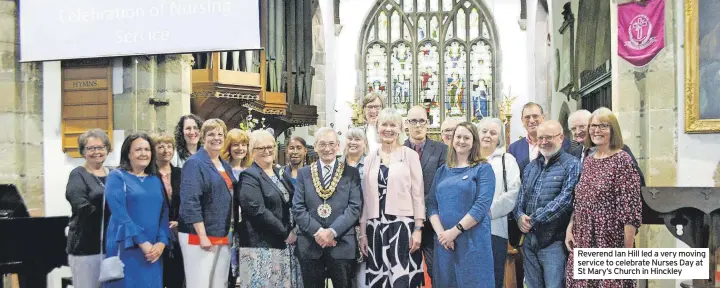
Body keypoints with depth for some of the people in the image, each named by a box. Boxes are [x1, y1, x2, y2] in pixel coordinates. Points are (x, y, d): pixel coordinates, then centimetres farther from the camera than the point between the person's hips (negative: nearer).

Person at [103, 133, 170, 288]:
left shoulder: (156, 181, 14)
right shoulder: (116, 177, -2)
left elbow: (164, 213, 8)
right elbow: (120, 214, -12)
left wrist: (161, 242, -8)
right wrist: (142, 243, -17)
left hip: (153, 250, 5)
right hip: (126, 248, -5)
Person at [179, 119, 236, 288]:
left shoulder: (226, 166, 15)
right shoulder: (195, 163, -9)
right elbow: (190, 202, -18)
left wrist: (229, 231, 15)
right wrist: (202, 236, -21)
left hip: (223, 236, 8)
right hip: (199, 236, -8)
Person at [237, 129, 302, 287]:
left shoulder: (280, 173, 14)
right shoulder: (249, 177, -10)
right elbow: (257, 211, -19)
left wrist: (293, 230, 1)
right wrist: (285, 233, -16)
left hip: (285, 244, 7)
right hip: (261, 246, -7)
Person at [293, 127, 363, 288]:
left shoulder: (351, 173, 5)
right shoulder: (304, 173, 9)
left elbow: (355, 207, -4)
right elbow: (298, 208, 1)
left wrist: (332, 231, -15)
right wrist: (317, 232, -13)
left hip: (342, 244, -1)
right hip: (309, 245, 1)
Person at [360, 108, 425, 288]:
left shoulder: (410, 155, 0)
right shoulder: (370, 158, 10)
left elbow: (418, 194, -1)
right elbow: (366, 197, 12)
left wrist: (418, 229, -7)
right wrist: (363, 232, 9)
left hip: (402, 224, -3)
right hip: (375, 226, 4)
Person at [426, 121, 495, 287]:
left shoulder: (483, 169, -1)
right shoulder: (442, 171, 13)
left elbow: (482, 206, -12)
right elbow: (432, 205, 6)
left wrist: (454, 231, -16)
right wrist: (441, 232, -10)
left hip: (473, 241, -4)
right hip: (444, 241, 4)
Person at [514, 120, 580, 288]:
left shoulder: (571, 165, -6)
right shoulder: (531, 167, 16)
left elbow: (565, 199, -17)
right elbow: (521, 198, 17)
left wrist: (534, 219, -16)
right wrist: (520, 216, -6)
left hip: (554, 241, -6)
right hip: (529, 241, 6)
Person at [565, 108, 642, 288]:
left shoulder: (622, 160, -8)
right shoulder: (588, 161, 12)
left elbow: (630, 208, -13)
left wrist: (628, 250, -16)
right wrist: (569, 228, 5)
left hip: (611, 242, -6)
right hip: (583, 242, 6)